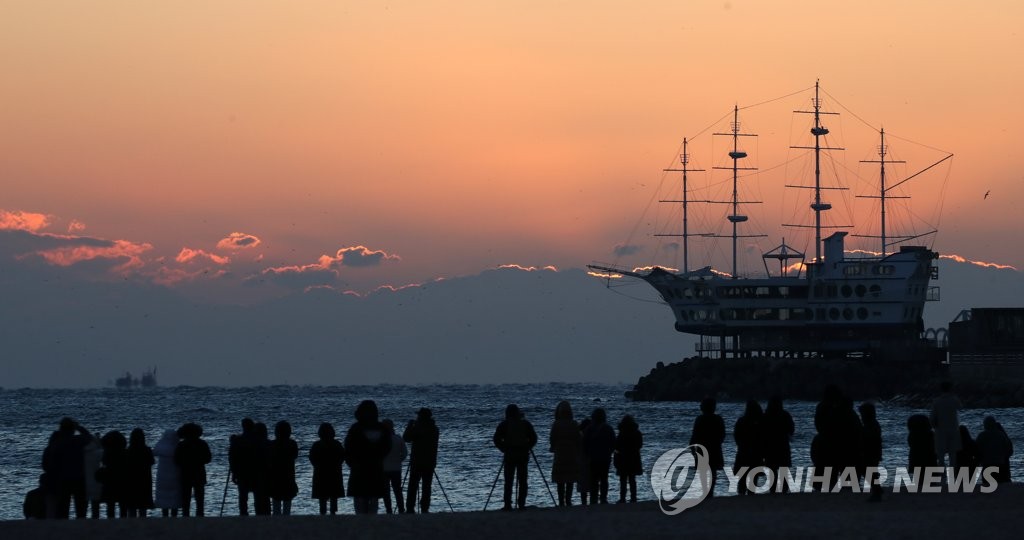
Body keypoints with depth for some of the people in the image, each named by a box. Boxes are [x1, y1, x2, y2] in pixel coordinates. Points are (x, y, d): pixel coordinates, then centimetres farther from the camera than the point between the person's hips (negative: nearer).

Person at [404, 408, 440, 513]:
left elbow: (406, 438, -6)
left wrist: (409, 425, 6)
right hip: (430, 462, 5)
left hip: (417, 462, -5)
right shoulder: (434, 429, 5)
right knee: (426, 486, 7)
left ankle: (410, 509, -5)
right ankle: (425, 509, 3)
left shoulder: (417, 428, -13)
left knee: (412, 486, -1)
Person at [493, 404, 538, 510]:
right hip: (523, 454, 1)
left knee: (508, 481, 2)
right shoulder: (525, 424, 4)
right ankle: (521, 504, 0)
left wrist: (503, 449, 9)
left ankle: (508, 504, -4)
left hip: (509, 455, -1)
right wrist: (527, 448, 12)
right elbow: (533, 438, 4)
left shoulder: (504, 424, 0)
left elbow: (497, 440, -2)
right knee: (522, 480, 4)